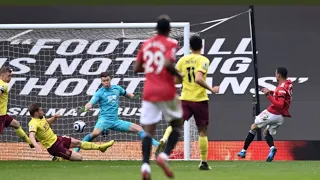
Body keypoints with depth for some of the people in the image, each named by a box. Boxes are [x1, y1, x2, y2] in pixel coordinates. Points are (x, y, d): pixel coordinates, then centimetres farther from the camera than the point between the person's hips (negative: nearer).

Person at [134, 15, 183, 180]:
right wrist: (179, 75, -5)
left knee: (148, 131, 1)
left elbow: (136, 68, 14)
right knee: (177, 125, 15)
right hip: (166, 92, -4)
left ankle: (145, 164, -19)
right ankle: (164, 155, -6)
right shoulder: (170, 44, -5)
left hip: (149, 92, 4)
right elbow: (168, 64, -21)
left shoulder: (146, 44, 10)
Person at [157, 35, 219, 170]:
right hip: (200, 99, -2)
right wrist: (211, 89, -13)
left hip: (185, 98, 3)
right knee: (202, 131, 9)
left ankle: (164, 140, -37)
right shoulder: (203, 60, -9)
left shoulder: (183, 60, 5)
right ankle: (204, 163, 12)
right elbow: (198, 79, -23)